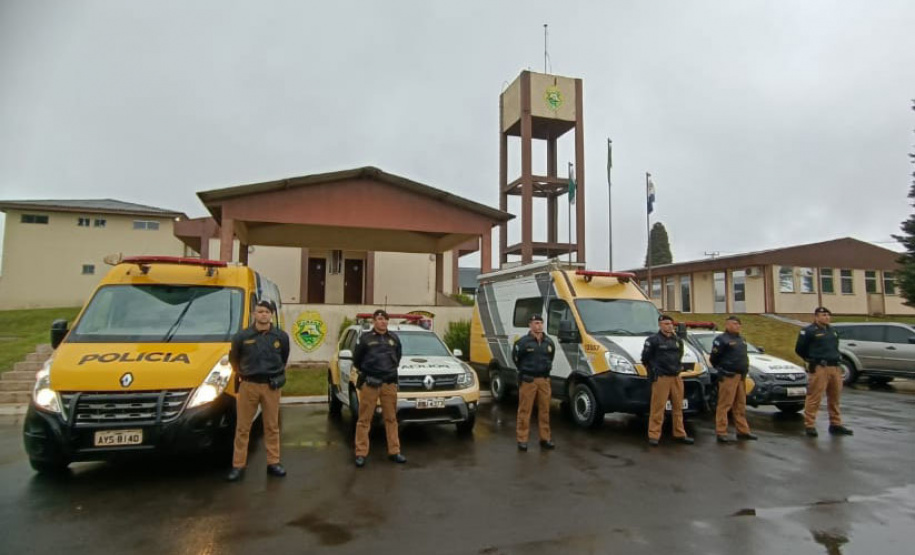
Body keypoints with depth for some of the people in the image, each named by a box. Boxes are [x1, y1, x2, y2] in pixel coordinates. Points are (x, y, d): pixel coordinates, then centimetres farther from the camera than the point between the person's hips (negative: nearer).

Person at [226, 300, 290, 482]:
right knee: (242, 428, 5)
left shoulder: (281, 336, -1)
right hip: (248, 386, -1)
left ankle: (273, 463, 18)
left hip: (271, 386, 1)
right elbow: (233, 358, 12)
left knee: (272, 426, 8)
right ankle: (238, 466, 13)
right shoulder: (242, 336, -4)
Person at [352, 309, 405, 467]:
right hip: (369, 383, -3)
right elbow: (356, 359, 5)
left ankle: (394, 451, 15)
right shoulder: (365, 338, -2)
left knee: (391, 418, 7)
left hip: (390, 383, 4)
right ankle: (361, 453, 5)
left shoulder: (394, 338, 10)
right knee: (364, 419, -1)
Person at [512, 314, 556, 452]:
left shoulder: (549, 342, 8)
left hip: (544, 380, 5)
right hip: (527, 380, -5)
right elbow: (515, 357, 1)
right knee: (525, 411, -1)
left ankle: (545, 438, 20)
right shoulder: (523, 341, -10)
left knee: (544, 410, 10)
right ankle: (522, 440, 7)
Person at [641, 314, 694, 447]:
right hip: (661, 378, -7)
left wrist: (676, 368, 17)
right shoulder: (653, 340, -7)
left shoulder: (678, 340, 15)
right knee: (658, 408, -8)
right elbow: (645, 358, -5)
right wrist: (654, 371, -1)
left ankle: (679, 434, 21)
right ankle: (654, 435, -3)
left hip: (676, 378, 7)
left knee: (678, 407, 11)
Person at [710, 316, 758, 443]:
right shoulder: (722, 339, -8)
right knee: (724, 405, -7)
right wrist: (722, 369, -1)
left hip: (741, 377, 8)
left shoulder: (741, 339, 18)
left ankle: (743, 431, 23)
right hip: (728, 377, -8)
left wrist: (745, 368, 17)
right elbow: (714, 358, -8)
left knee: (740, 405, 14)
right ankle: (721, 433, -5)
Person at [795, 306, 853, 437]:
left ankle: (836, 425, 23)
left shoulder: (833, 331, 17)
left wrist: (835, 358, 17)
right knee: (814, 398, -8)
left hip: (835, 368, 7)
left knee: (834, 398, 12)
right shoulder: (809, 331, -5)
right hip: (819, 368, -7)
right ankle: (809, 425, -3)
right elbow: (799, 349, -1)